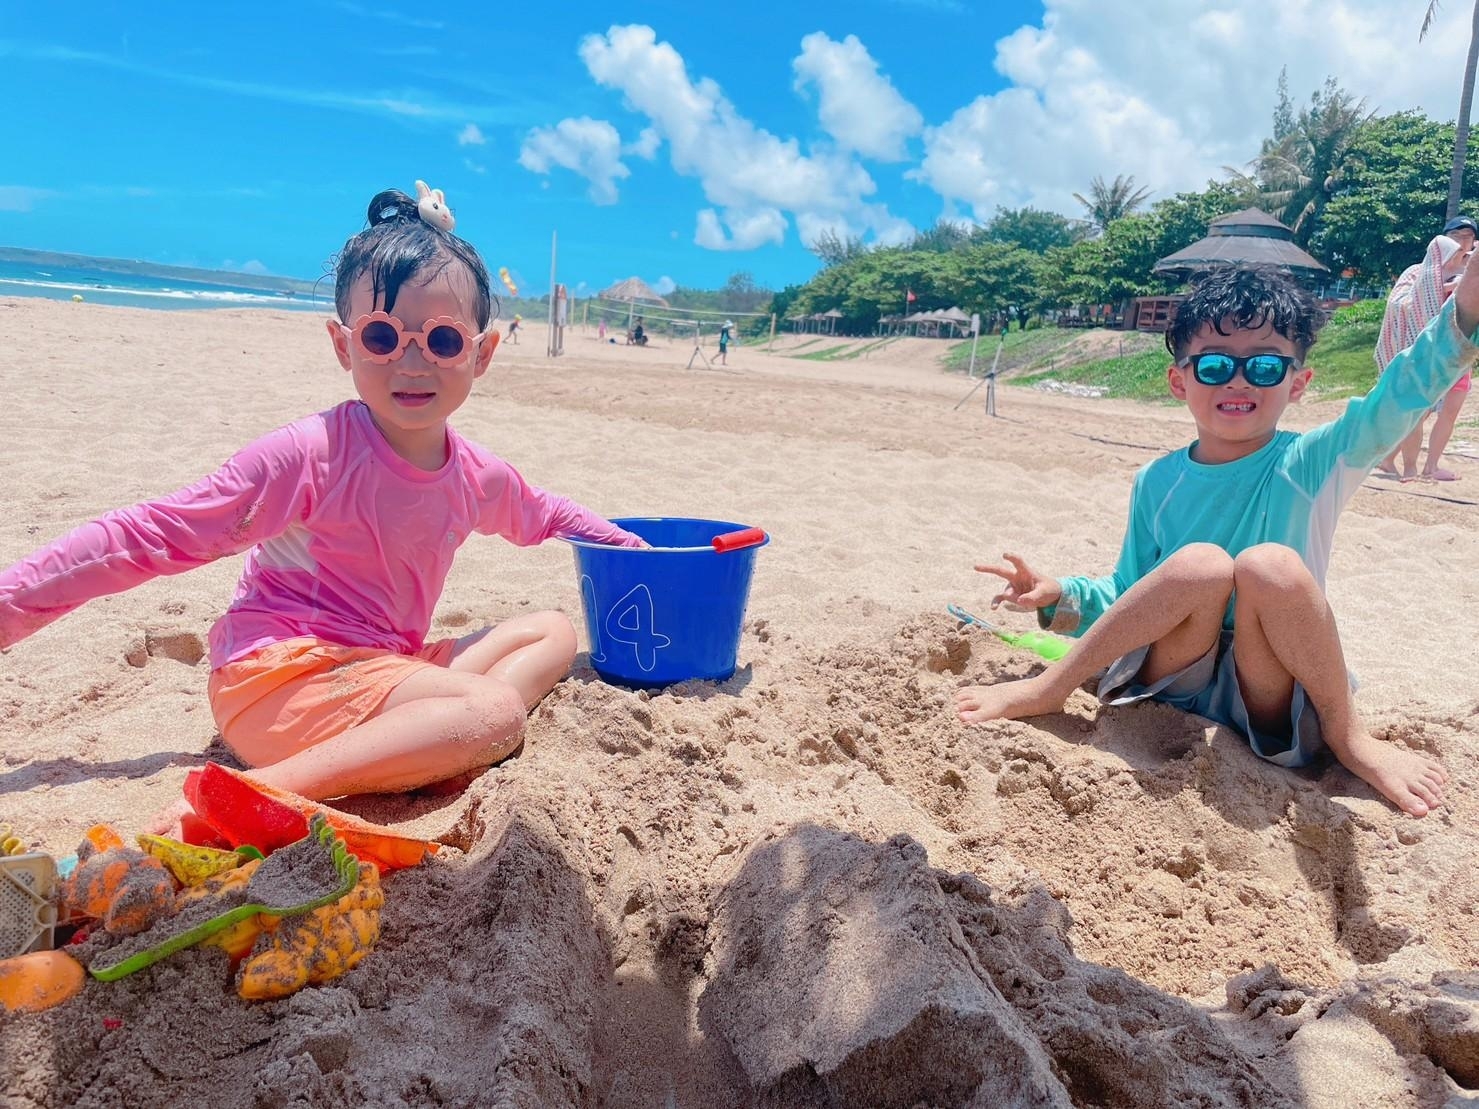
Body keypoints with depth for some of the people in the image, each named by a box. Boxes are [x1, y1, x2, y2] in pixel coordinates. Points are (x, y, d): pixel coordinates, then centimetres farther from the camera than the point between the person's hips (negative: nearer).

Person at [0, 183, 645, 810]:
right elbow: (151, 536, -15)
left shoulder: (478, 477, 4)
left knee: (554, 633, 8)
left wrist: (631, 548, 32)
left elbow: (543, 515, 27)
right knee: (495, 713, -27)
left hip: (381, 670, 8)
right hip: (277, 679, -8)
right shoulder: (312, 454, -16)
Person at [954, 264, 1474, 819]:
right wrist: (1060, 597, -7)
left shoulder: (1310, 465, -3)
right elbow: (1128, 594, 11)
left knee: (1270, 565, -31)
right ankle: (1048, 690, -19)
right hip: (1174, 684, 1)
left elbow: (1398, 399, -21)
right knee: (1200, 562, -29)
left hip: (1271, 705, -1)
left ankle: (1347, 735, -12)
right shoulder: (1156, 482, 3)